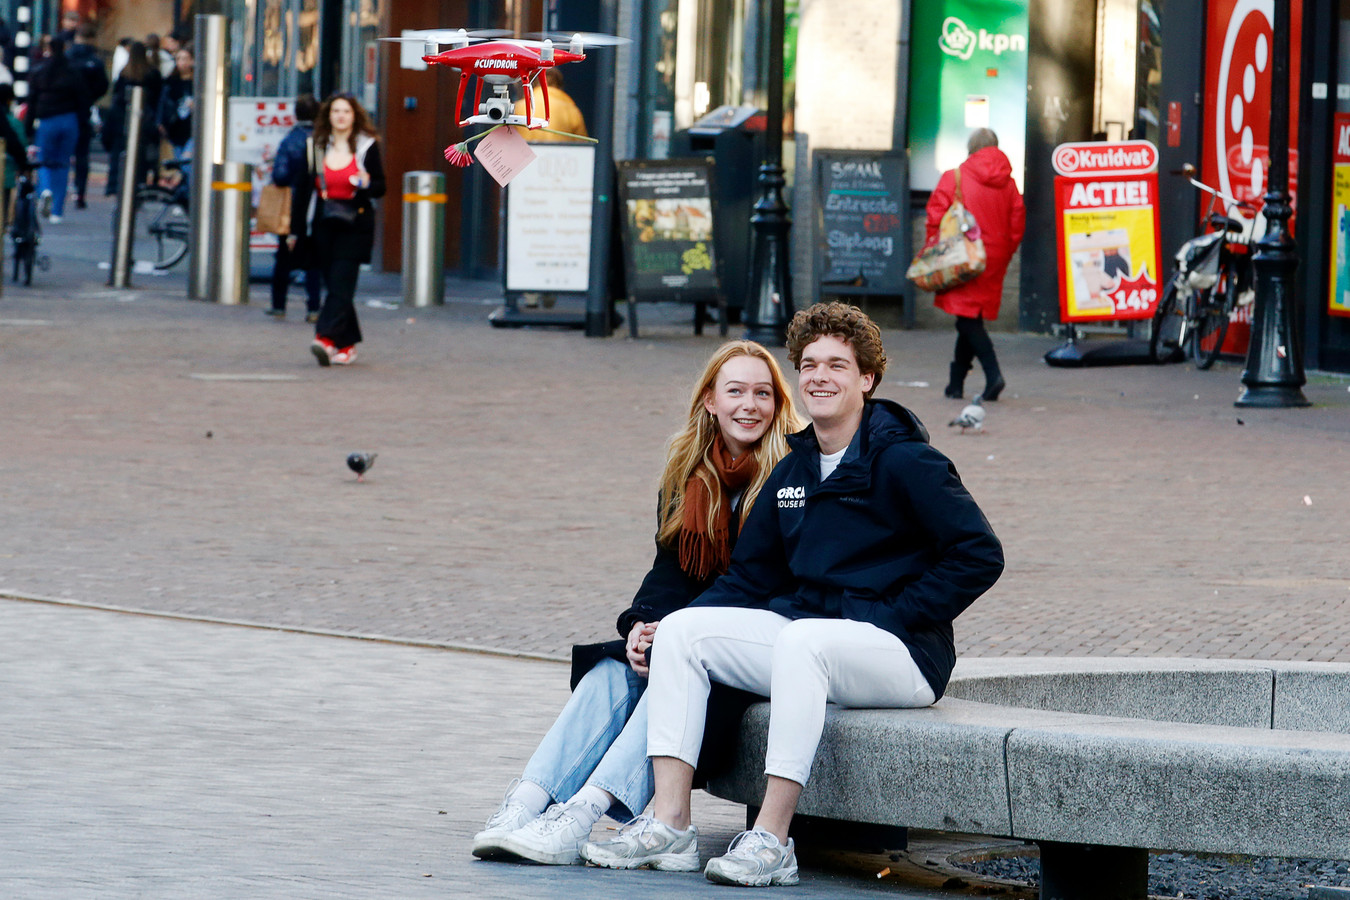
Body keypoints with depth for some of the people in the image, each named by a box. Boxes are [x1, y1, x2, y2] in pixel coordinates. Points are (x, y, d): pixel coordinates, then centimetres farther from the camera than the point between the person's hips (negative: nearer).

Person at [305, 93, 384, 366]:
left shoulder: (367, 146, 2)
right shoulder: (319, 147, 11)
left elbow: (380, 188, 4)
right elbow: (307, 188, 14)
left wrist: (366, 184, -20)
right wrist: (296, 229, 11)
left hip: (354, 225, -4)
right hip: (324, 224, 4)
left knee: (341, 282, -14)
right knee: (334, 284, 4)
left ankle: (327, 338, -26)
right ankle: (348, 344, 13)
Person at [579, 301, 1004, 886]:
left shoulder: (903, 461, -7)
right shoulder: (792, 471, 14)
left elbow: (980, 554, -12)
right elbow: (751, 576, 18)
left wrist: (893, 616, -15)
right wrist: (660, 626, 4)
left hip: (900, 653, -7)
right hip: (803, 628, 8)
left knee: (801, 639, -37)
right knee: (682, 630, -8)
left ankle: (772, 840, -37)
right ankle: (669, 824, -19)